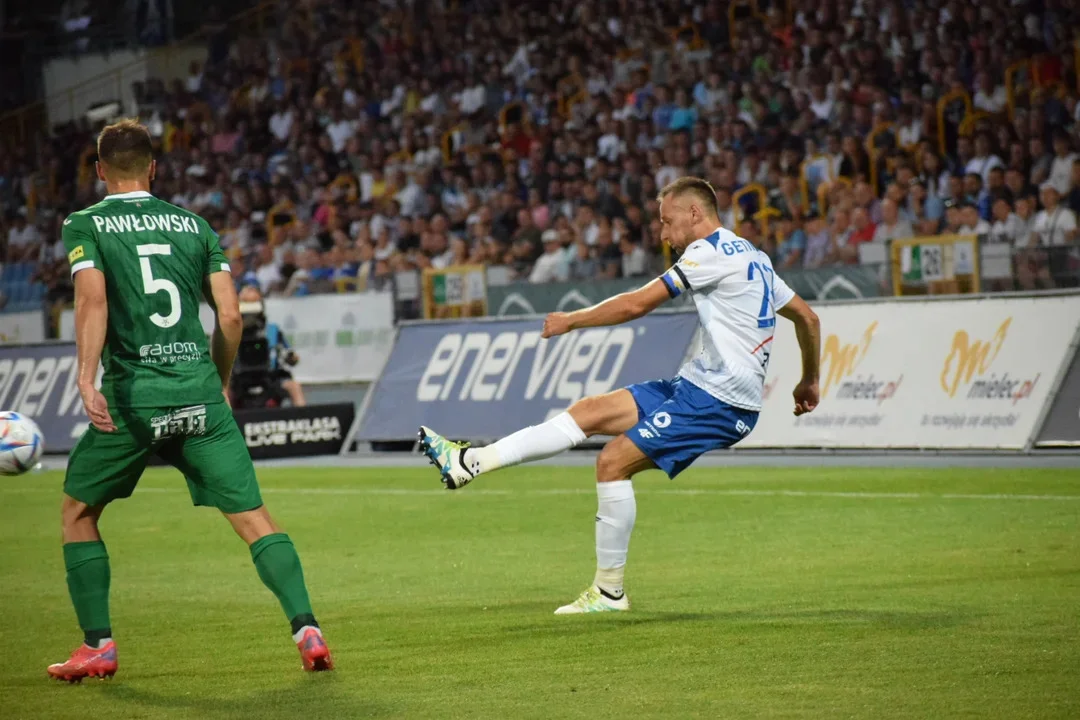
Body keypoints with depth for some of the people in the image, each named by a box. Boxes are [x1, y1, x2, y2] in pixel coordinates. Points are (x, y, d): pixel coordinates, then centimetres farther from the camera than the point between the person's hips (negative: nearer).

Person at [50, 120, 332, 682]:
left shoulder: (86, 225, 4)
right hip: (198, 389, 2)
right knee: (252, 516, 1)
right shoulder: (193, 224, 13)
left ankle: (98, 646, 13)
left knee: (78, 510, 17)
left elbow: (93, 300, -13)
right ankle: (307, 628, -15)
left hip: (132, 393, -2)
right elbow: (230, 314, 8)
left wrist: (86, 379, -22)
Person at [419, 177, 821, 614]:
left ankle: (609, 591, -4)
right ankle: (471, 462, -1)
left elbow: (638, 304, -12)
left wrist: (571, 320, -2)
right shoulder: (752, 257, 19)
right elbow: (807, 317, 24)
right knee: (590, 412, 3)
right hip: (699, 386, 9)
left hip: (716, 400, -9)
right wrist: (809, 380, 34)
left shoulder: (712, 250, -11)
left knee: (613, 463, -12)